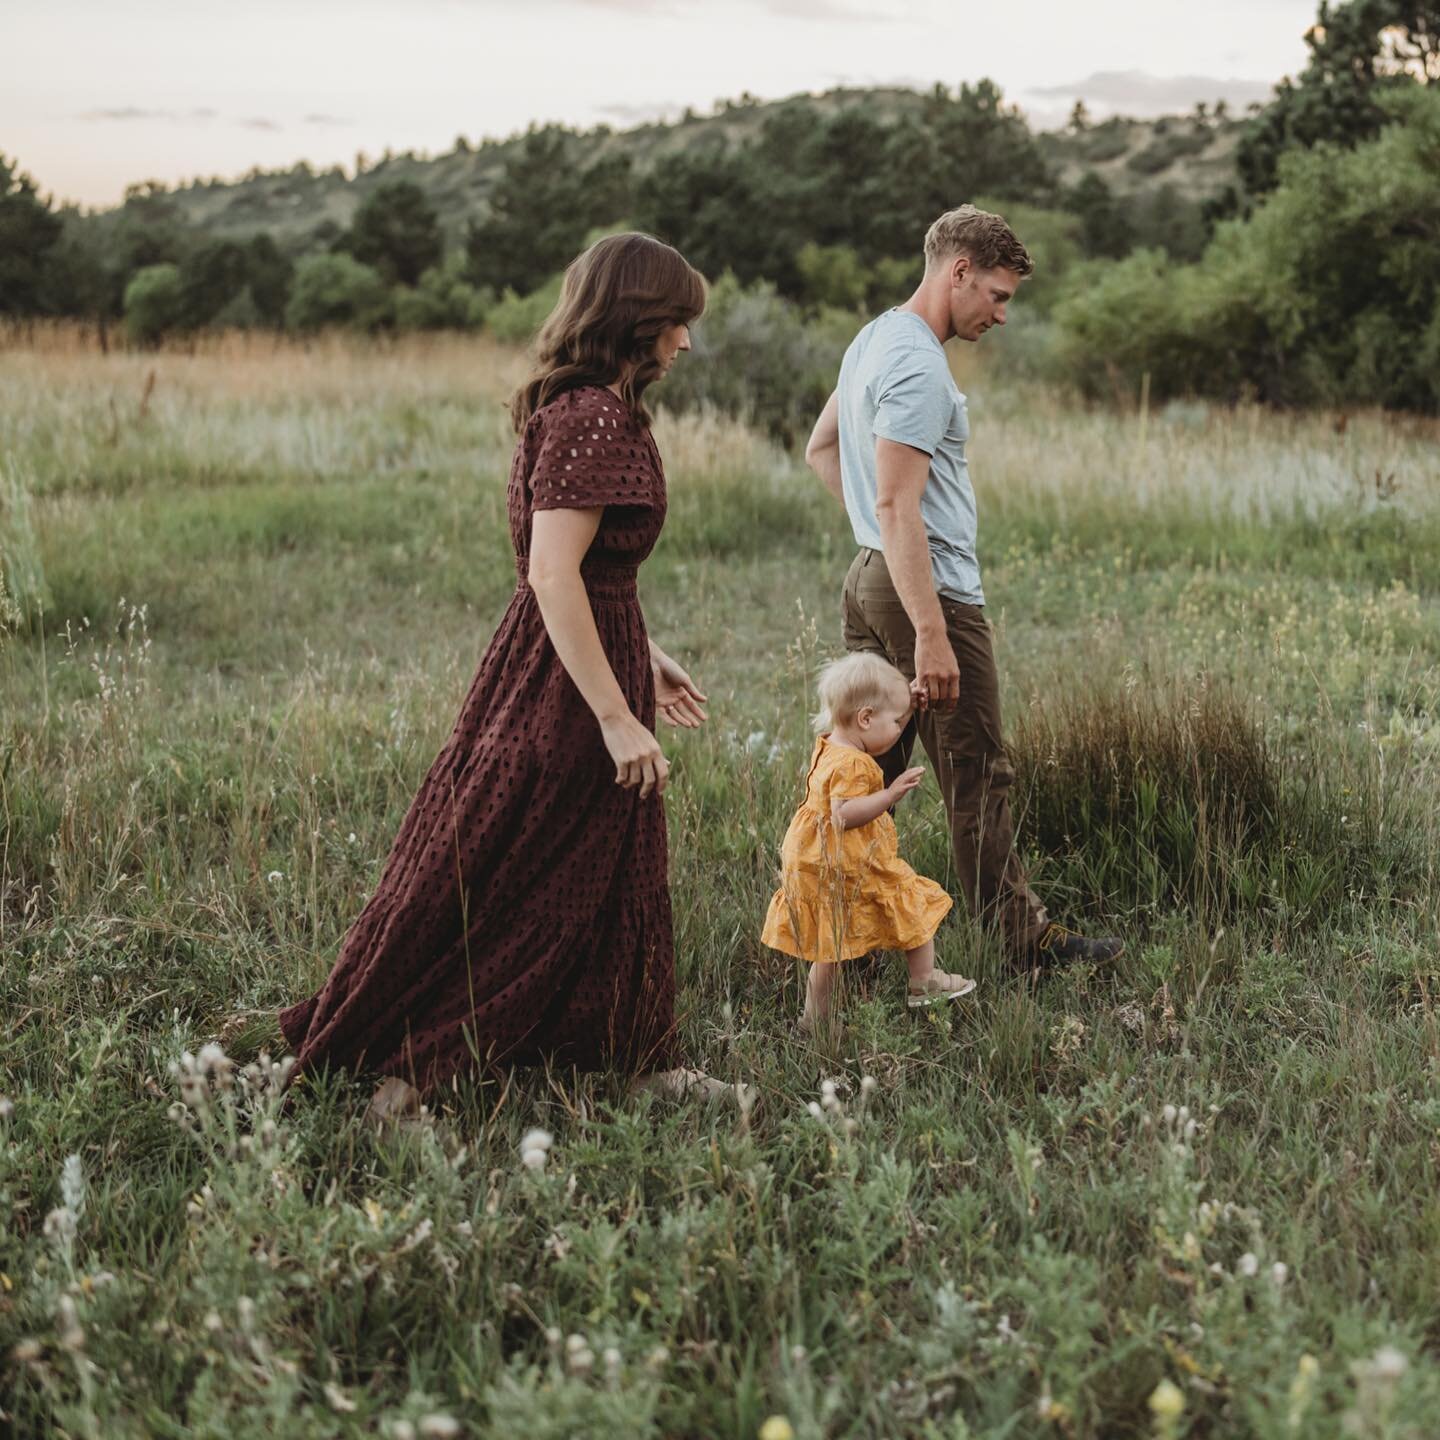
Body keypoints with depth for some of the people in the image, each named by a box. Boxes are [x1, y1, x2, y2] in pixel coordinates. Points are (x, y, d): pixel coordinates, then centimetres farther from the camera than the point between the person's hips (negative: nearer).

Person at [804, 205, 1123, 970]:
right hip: (929, 586, -10)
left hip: (869, 579, 10)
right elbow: (898, 503, -24)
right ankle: (1023, 934, 8)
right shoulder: (918, 367, -18)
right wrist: (931, 633, -27)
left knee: (869, 763, 12)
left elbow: (821, 449, 27)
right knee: (977, 773, -1)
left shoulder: (875, 339, 15)